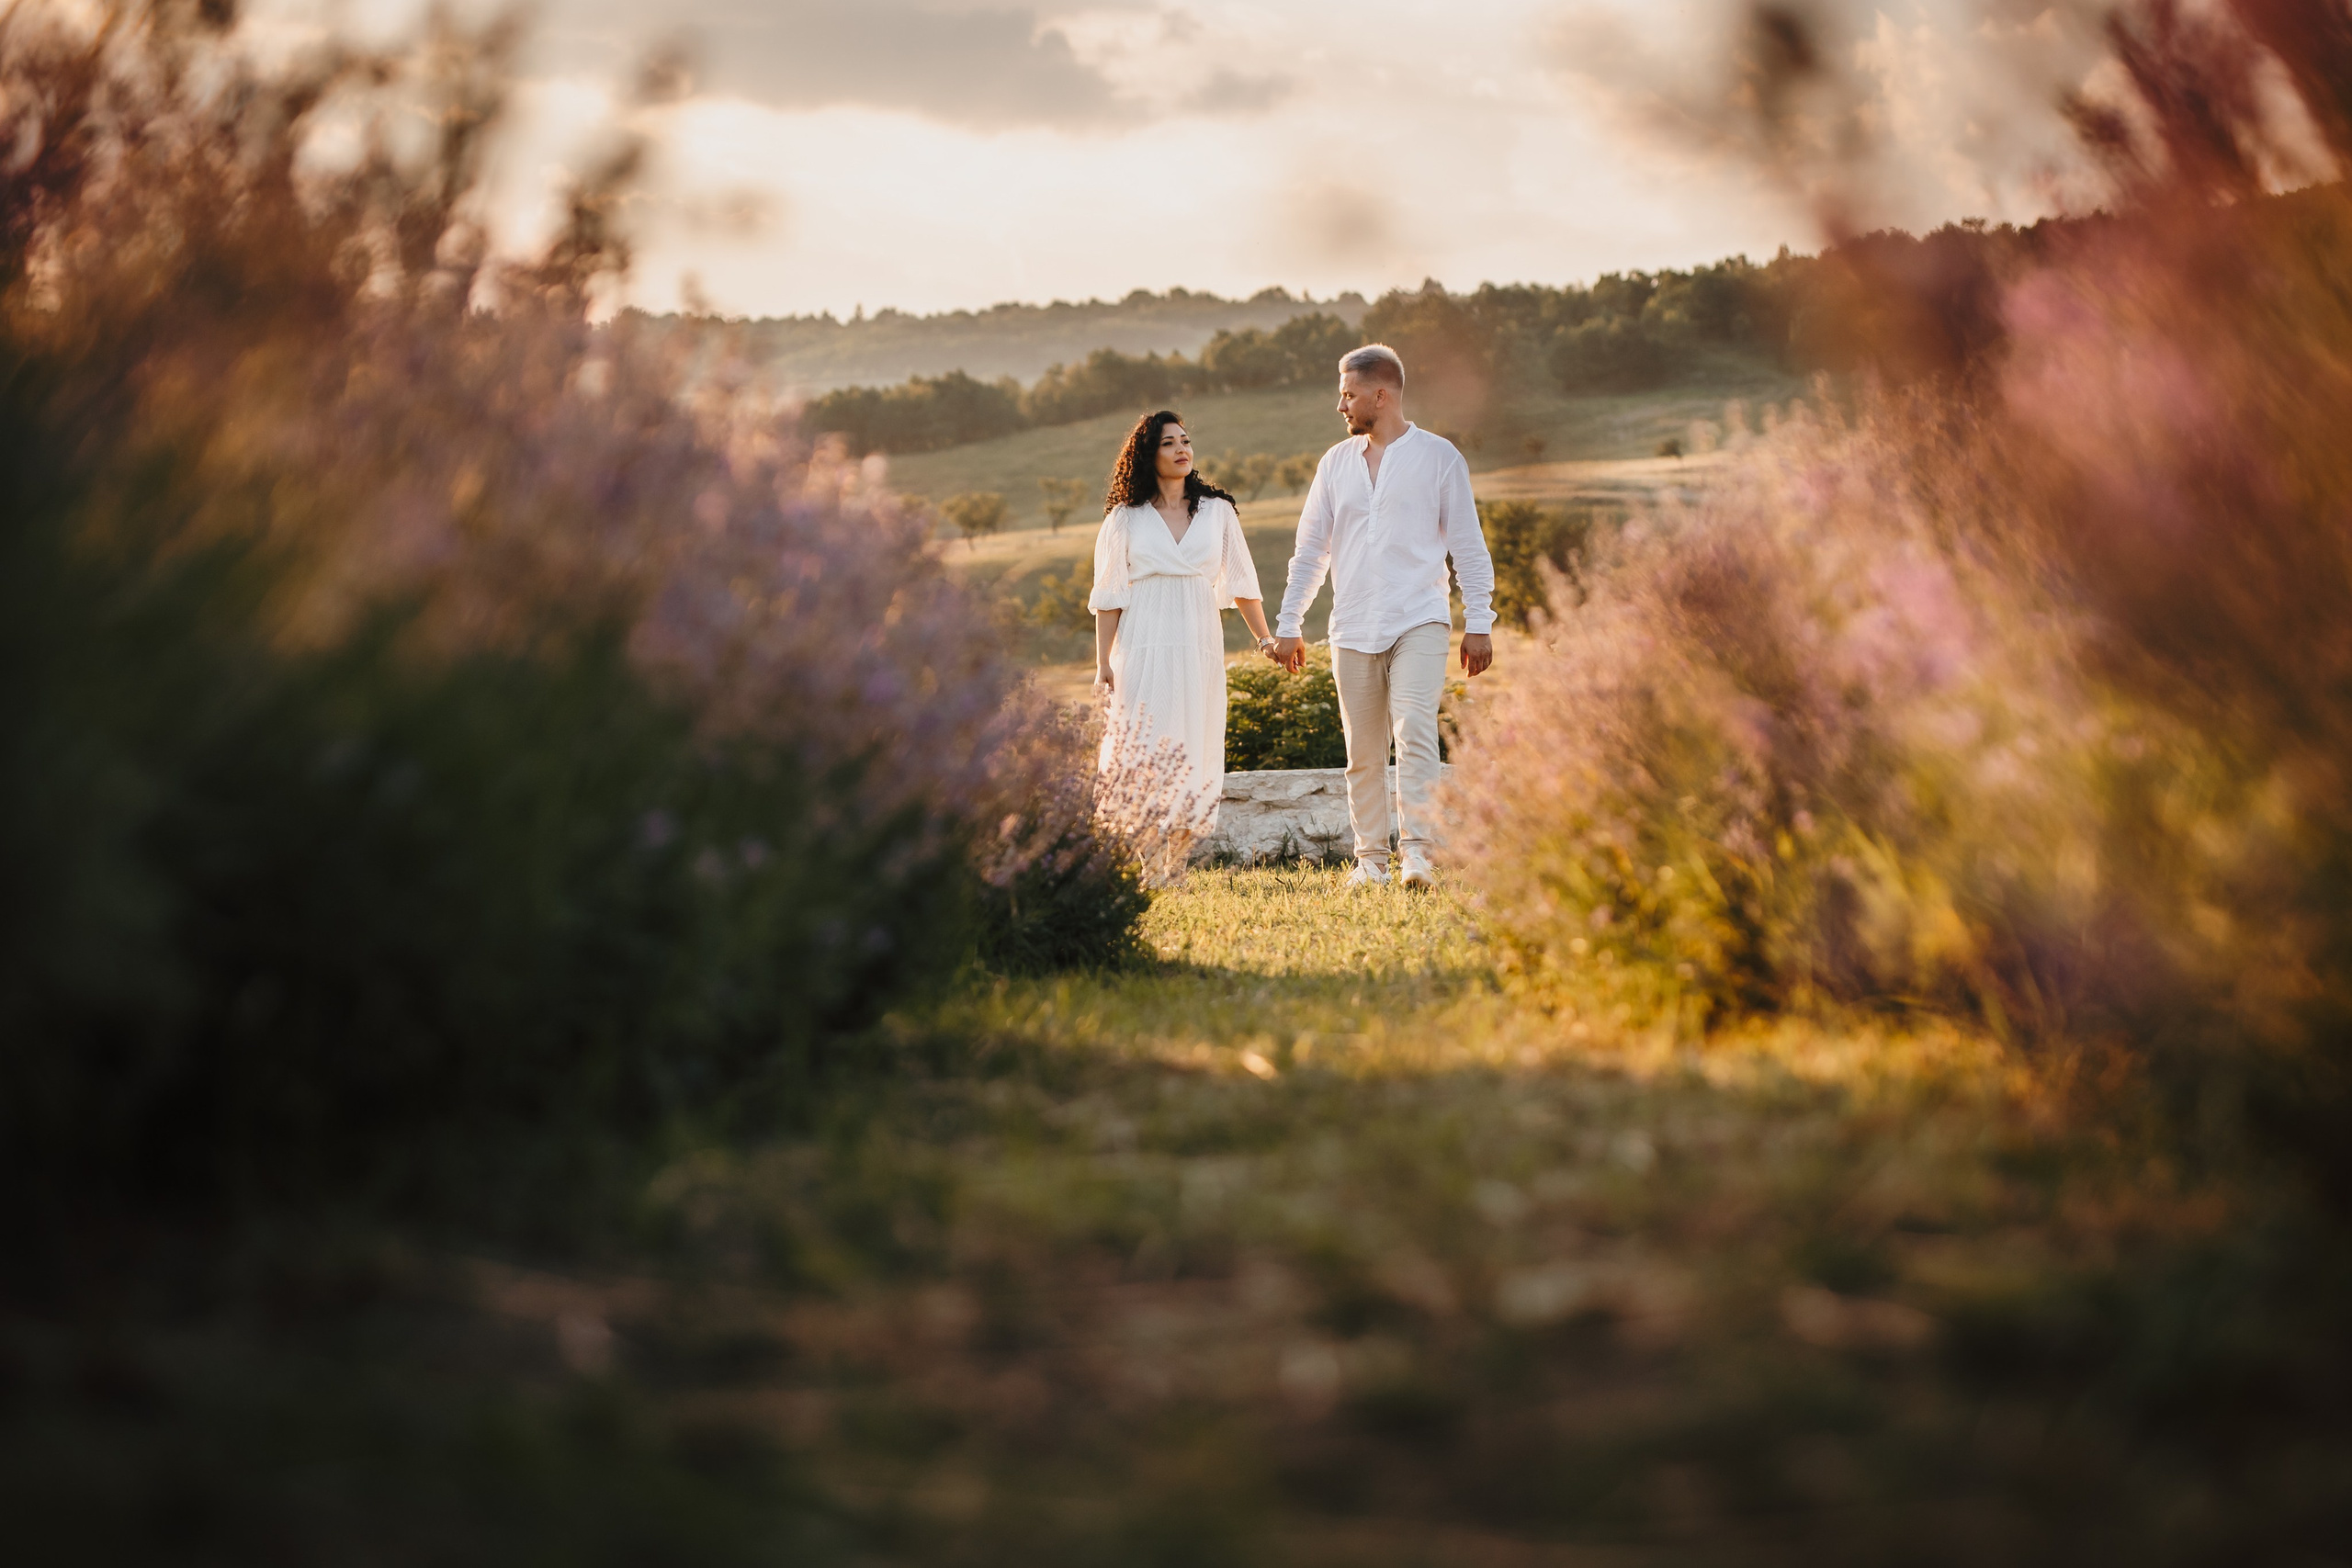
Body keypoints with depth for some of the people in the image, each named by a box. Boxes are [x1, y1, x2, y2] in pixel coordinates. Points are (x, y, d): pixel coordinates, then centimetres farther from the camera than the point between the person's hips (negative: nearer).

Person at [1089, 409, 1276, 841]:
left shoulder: (1217, 512, 10)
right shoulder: (1125, 518, 6)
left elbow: (1240, 583, 16)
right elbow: (1109, 597, 6)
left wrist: (1265, 639, 12)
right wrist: (1103, 666, 0)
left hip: (1199, 648, 2)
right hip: (1144, 648, -2)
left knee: (1194, 754, -2)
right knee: (1140, 755, -8)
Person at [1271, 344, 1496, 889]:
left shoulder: (1438, 456, 3)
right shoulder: (1336, 463, 13)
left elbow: (1468, 546, 3)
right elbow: (1310, 549, 16)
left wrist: (1479, 623, -2)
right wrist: (1288, 625, 11)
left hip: (1418, 623, -4)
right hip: (1352, 629, 4)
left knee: (1415, 732, -18)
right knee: (1362, 751, 4)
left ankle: (1417, 853, -21)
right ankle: (1370, 858, 12)